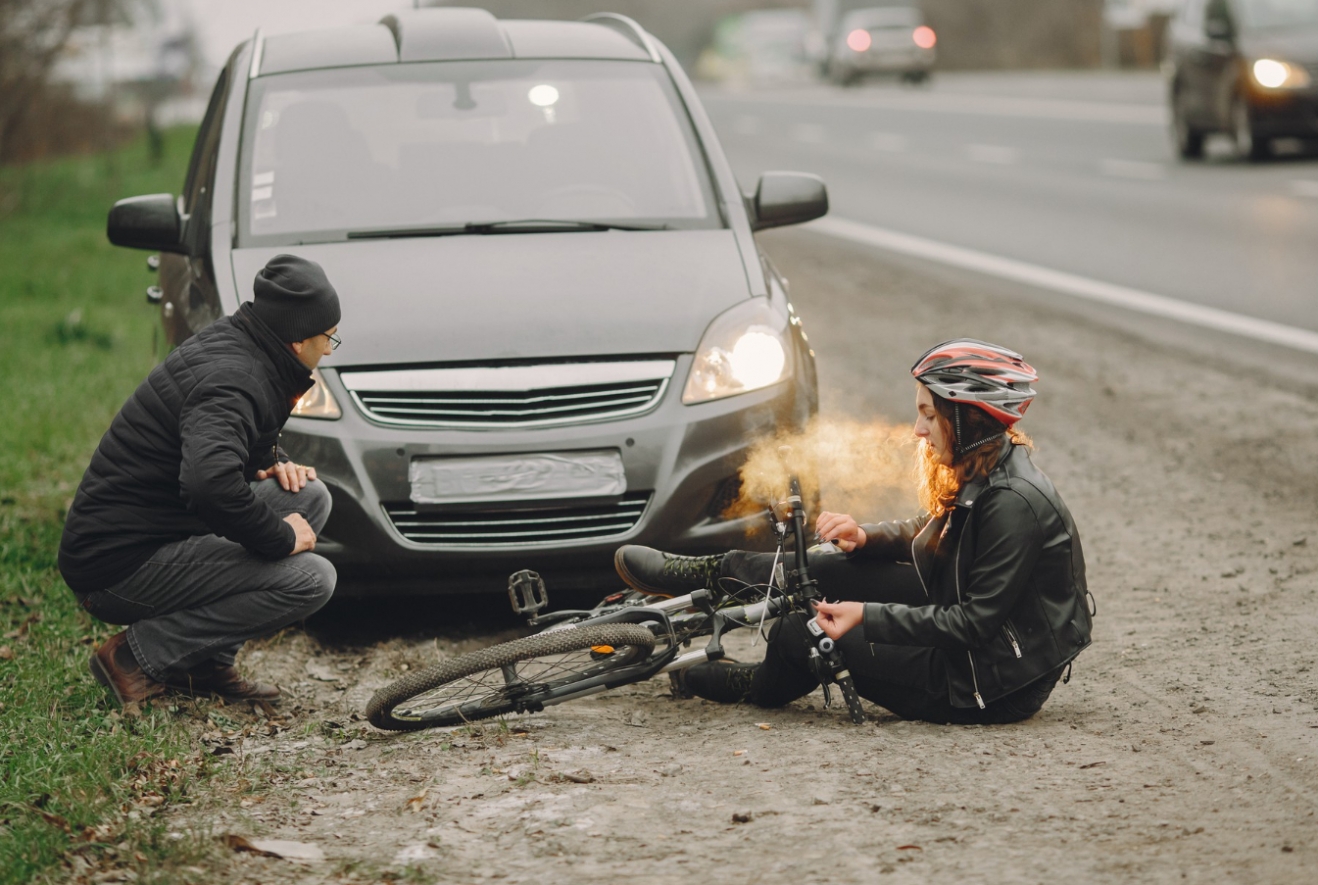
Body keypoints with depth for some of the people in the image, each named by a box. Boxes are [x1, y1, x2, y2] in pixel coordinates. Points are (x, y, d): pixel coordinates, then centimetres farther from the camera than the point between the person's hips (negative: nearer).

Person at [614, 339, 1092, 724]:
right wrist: (866, 538, -3)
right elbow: (926, 538, 17)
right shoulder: (982, 473, 3)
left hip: (998, 685, -9)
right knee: (826, 573, 4)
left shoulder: (1014, 502, -27)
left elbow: (976, 623, -25)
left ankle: (763, 687, 26)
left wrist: (868, 615, -24)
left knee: (801, 634, -7)